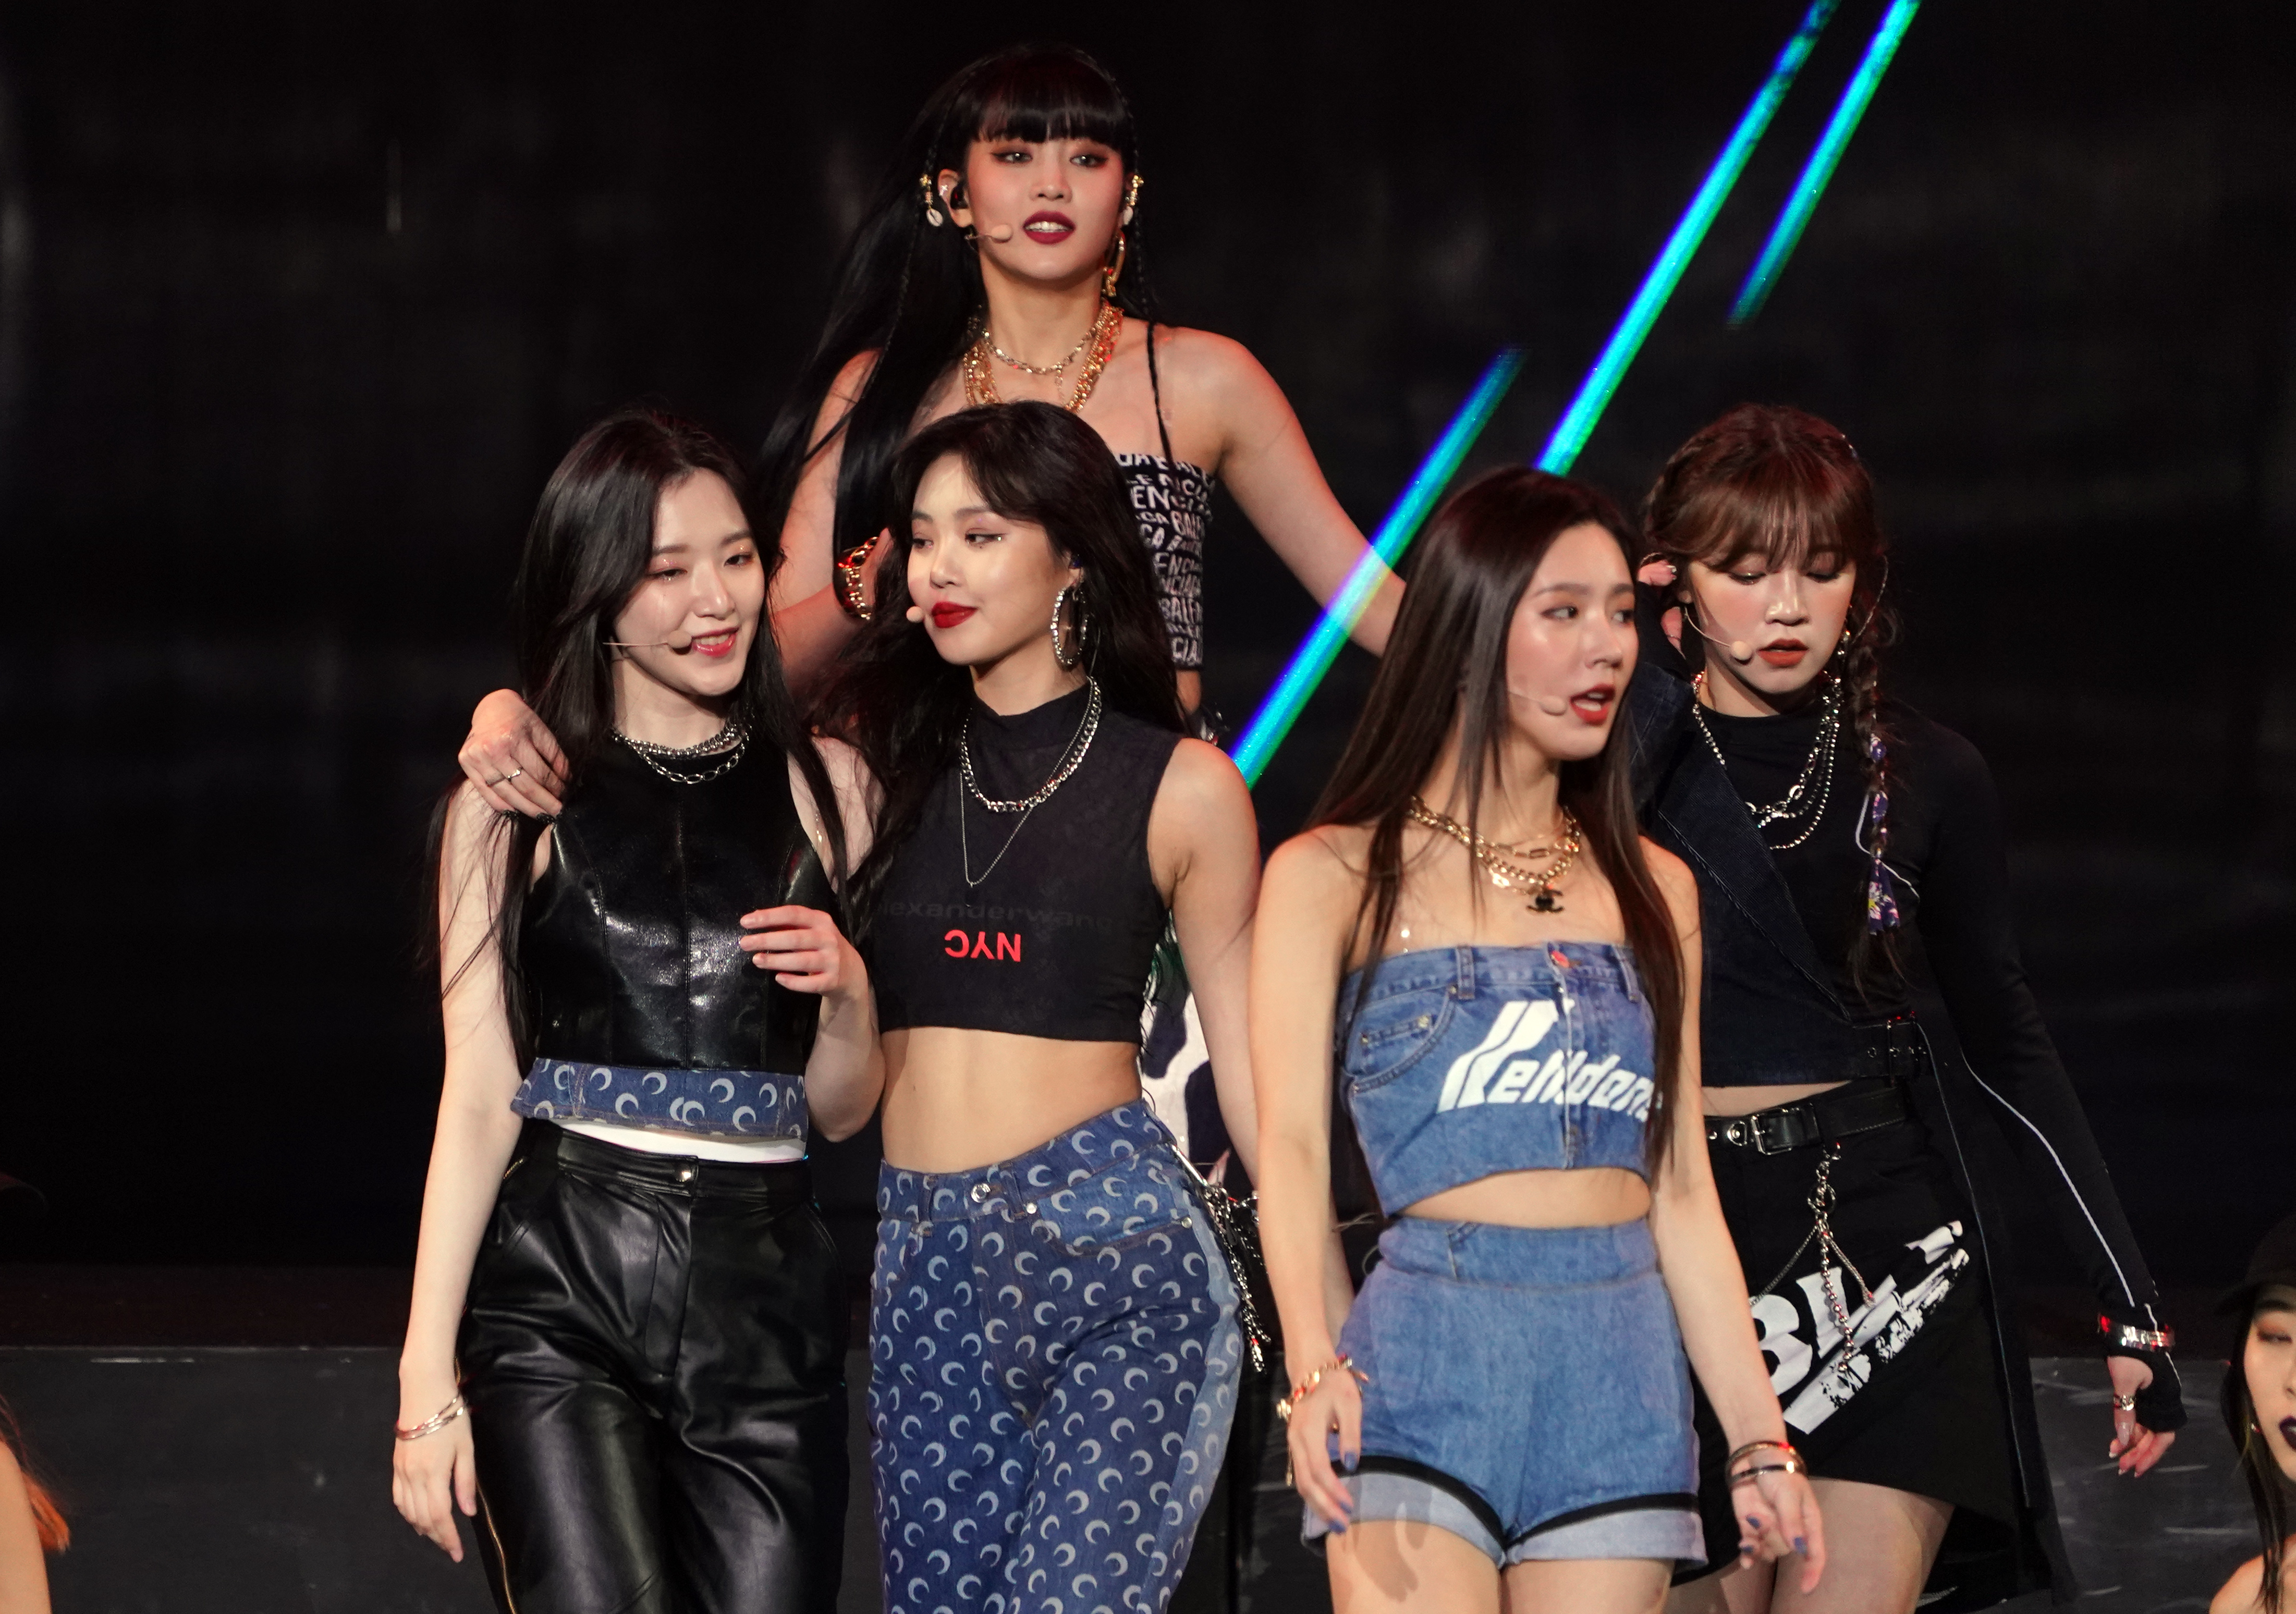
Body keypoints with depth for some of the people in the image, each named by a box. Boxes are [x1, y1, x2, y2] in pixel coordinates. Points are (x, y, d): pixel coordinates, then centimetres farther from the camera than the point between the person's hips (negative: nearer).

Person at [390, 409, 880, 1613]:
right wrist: (427, 1377, -6)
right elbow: (480, 1095, 0)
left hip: (766, 1299, 3)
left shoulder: (821, 785, 13)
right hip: (562, 1288, -3)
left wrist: (847, 992, -5)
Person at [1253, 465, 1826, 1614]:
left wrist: (1759, 1435, 9)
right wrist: (1315, 1368, -24)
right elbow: (1292, 1138, -8)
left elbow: (1680, 1187, 15)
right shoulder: (1335, 877, 3)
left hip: (1619, 1371, 4)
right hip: (1426, 1356, -4)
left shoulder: (1651, 892, 15)